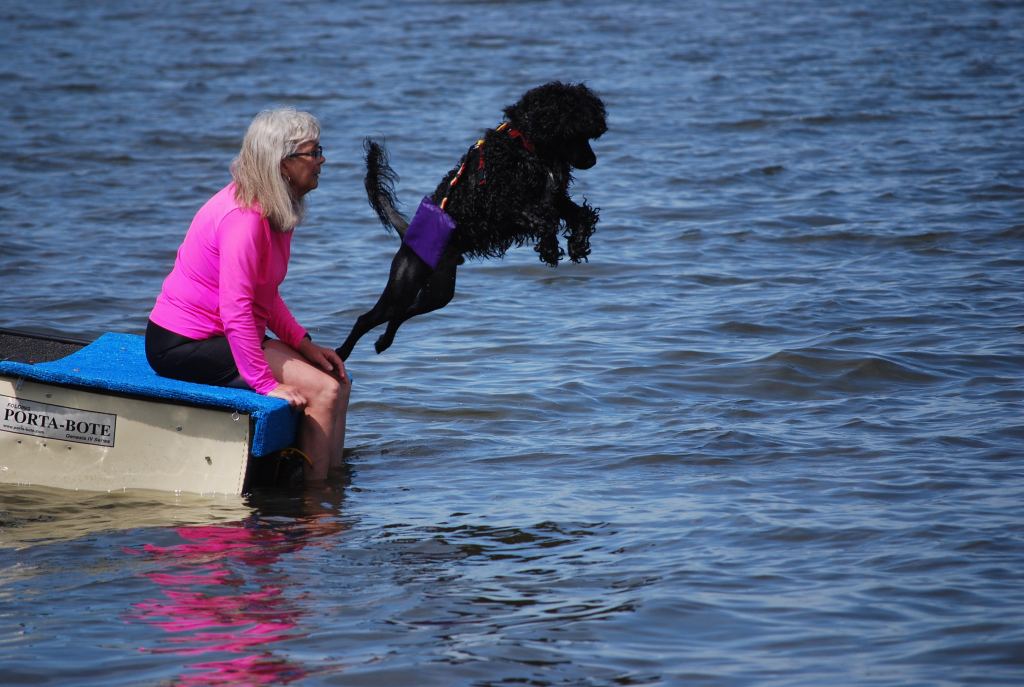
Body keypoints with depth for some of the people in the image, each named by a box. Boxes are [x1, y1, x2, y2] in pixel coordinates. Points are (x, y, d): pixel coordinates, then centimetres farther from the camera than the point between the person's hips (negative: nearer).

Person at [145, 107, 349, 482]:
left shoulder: (276, 209, 8)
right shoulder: (244, 217, -24)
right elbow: (235, 310, -28)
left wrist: (303, 344, 5)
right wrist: (266, 384, -28)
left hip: (222, 336, 11)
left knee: (339, 381, 8)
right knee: (322, 390, -18)